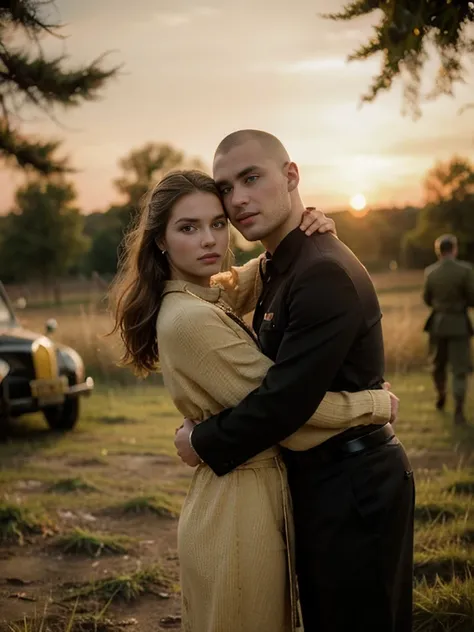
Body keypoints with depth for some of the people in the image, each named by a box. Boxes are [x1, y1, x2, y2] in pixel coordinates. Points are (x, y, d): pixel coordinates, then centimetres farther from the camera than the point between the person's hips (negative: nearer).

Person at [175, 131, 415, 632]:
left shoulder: (327, 274, -22)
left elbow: (285, 400, -25)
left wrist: (203, 444, -11)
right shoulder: (279, 269, 10)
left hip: (355, 489, -10)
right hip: (316, 483, 10)